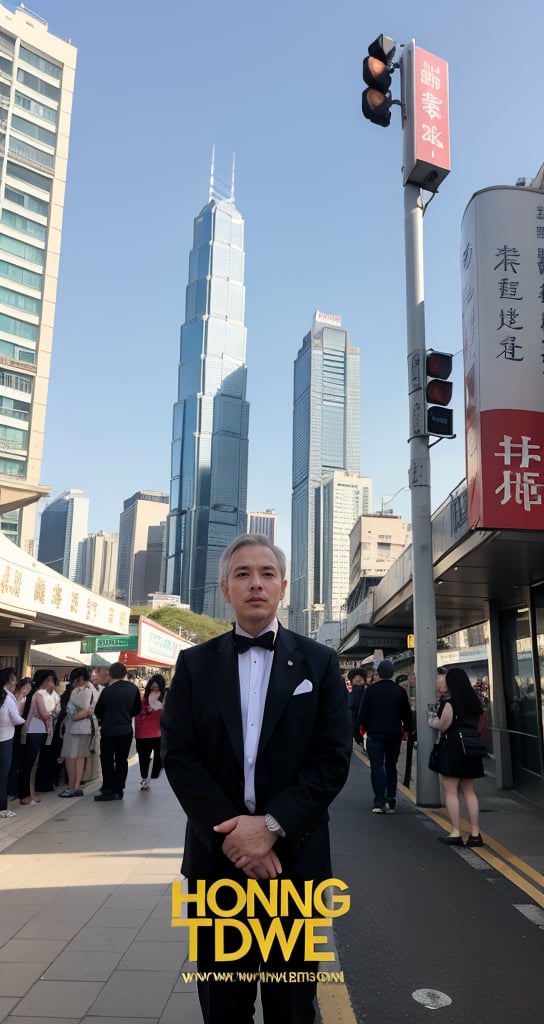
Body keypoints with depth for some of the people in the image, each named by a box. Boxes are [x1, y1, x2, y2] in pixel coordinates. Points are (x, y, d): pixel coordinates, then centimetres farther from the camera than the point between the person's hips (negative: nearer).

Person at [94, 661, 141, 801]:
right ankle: (118, 790, 13)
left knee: (107, 760, 7)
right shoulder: (133, 689, -5)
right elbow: (137, 710, 5)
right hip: (126, 731, 3)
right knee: (122, 760, 11)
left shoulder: (107, 690, -13)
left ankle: (108, 790, 5)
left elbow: (97, 712, -3)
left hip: (109, 731, -3)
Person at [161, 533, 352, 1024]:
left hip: (294, 854, -1)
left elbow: (333, 758, -7)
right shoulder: (195, 664, 2)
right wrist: (230, 830, -15)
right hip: (217, 852, 1)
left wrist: (272, 825, -16)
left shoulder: (320, 662, -1)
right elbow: (178, 756, -5)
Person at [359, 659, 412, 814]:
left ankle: (379, 802, -8)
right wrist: (406, 729, 18)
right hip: (394, 734, 2)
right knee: (391, 767, 13)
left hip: (375, 733, -2)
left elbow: (363, 713, -7)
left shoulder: (370, 690, -8)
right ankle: (391, 802, 13)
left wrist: (364, 727, 11)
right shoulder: (400, 691, -2)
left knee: (377, 766, 0)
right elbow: (407, 714, 2)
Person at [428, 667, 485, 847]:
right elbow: (476, 724, 17)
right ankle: (475, 833, 12)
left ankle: (455, 833, 0)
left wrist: (432, 722, 4)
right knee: (469, 791, 13)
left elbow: (442, 726, -16)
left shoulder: (449, 703, -15)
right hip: (470, 748, 7)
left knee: (450, 791, 1)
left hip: (451, 748, -7)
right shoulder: (474, 701, 8)